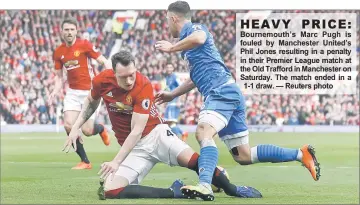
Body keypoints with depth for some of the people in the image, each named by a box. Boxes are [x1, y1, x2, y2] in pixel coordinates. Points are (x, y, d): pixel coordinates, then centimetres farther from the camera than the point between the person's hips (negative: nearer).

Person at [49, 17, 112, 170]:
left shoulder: (84, 45, -8)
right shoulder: (58, 52, 4)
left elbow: (105, 62, -6)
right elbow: (59, 76, 13)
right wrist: (55, 91, -5)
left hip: (90, 92, -4)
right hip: (73, 93, 4)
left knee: (87, 131, -8)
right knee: (68, 125, -15)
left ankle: (100, 128, 32)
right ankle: (85, 161, 0)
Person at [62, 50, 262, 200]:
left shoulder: (143, 86, -23)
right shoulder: (101, 81, -11)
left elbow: (137, 131, -25)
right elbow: (91, 102, 14)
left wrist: (116, 162, -30)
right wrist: (75, 127, 3)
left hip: (155, 134, -3)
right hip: (133, 148, 3)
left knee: (193, 160, -28)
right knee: (109, 191, -20)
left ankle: (233, 190, -3)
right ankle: (174, 192, -16)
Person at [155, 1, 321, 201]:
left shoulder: (193, 28, 0)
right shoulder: (188, 39, 29)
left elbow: (199, 37, -28)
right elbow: (196, 77, 41)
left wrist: (171, 48, -15)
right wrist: (172, 94, 43)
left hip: (222, 91, -10)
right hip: (225, 94, 10)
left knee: (203, 132, -32)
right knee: (243, 156, 8)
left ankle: (205, 186, -51)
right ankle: (301, 154, 13)